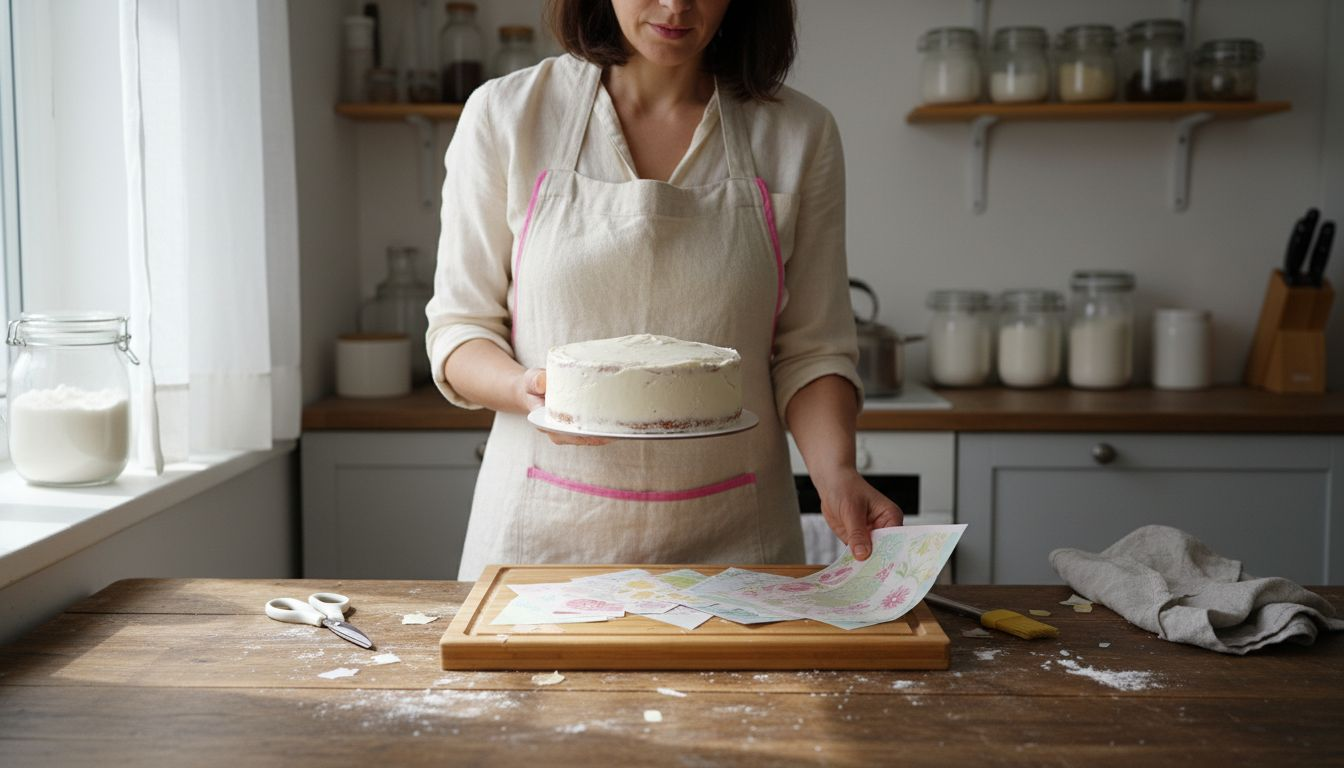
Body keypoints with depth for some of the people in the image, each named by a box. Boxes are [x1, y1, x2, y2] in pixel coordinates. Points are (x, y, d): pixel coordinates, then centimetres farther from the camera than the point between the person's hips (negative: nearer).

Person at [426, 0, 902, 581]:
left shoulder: (800, 134, 0)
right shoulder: (503, 114, -2)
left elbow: (811, 348, 1)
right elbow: (459, 327, 1)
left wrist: (836, 474, -16)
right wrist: (525, 388, -20)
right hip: (544, 529, 0)